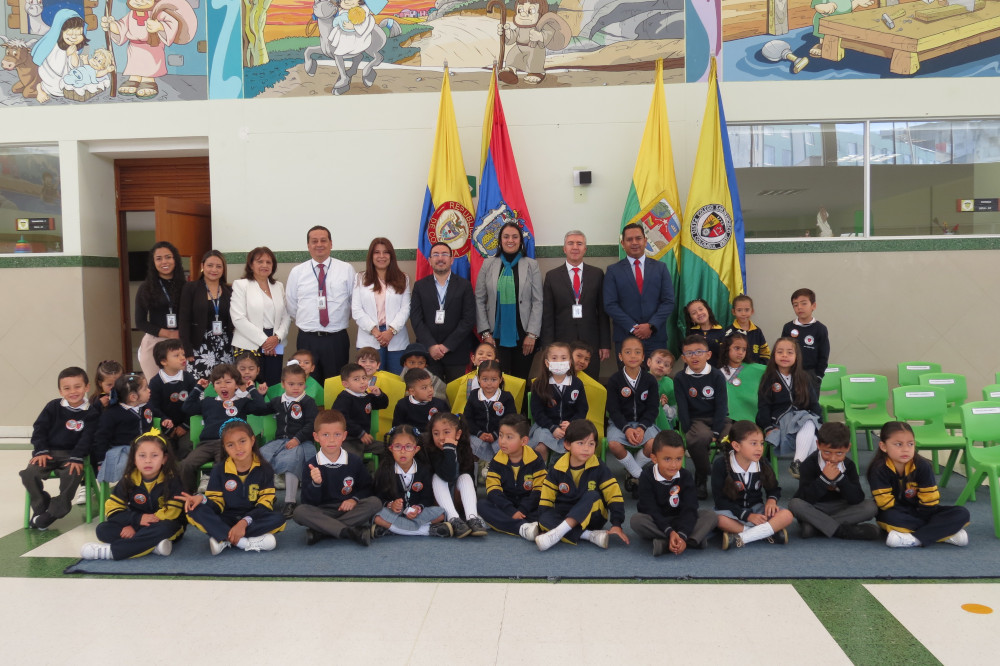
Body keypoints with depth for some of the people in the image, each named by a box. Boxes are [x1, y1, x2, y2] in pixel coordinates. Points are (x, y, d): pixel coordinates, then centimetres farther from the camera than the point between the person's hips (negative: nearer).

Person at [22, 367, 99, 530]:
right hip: (48, 452, 2)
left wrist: (76, 458, -22)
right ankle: (41, 507, 0)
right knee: (29, 473, -23)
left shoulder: (91, 413, -2)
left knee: (73, 474, -32)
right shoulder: (53, 407, 5)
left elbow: (86, 438, -9)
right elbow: (39, 429, 3)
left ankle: (54, 512, -13)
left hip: (71, 454, -2)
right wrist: (41, 451, -10)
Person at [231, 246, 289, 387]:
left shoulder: (279, 286, 16)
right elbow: (239, 319, -8)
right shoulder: (241, 285, 2)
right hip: (249, 346, -4)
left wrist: (277, 337, -7)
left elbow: (286, 317, 12)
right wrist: (263, 340, -11)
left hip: (275, 348, 4)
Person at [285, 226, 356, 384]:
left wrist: (342, 319, 8)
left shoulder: (346, 269, 2)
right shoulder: (297, 272, 6)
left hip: (337, 339, -1)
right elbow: (291, 306, 12)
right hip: (307, 340, 1)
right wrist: (306, 321, 11)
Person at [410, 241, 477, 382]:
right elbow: (416, 319, 1)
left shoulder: (464, 285, 4)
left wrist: (447, 345, -9)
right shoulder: (420, 286, 8)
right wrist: (431, 346, -11)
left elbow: (469, 319, -3)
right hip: (428, 353, 1)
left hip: (456, 352, -1)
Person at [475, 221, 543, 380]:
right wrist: (485, 333, -2)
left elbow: (537, 302, 1)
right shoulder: (488, 265, 7)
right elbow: (479, 300, 5)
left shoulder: (532, 265, 4)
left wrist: (532, 334, -6)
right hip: (496, 335, 0)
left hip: (523, 335, 0)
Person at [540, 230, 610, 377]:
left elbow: (603, 311, 6)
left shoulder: (597, 274, 6)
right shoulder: (552, 276, 5)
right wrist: (548, 347, -3)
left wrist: (605, 344, 2)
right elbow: (547, 315, 3)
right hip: (562, 342, 0)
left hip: (591, 343, 1)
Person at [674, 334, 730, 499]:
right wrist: (688, 430, -15)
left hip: (718, 419, 2)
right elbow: (682, 407, -3)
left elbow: (721, 405, -5)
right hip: (696, 420, -1)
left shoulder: (717, 376, 1)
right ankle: (701, 479, -11)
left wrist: (716, 432, -15)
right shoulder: (680, 378, 1)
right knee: (701, 437, -37)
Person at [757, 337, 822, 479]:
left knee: (810, 425, -36)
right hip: (780, 418, -3)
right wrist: (768, 427, -13)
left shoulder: (803, 378, 17)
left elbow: (813, 402, 18)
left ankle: (797, 463, -46)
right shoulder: (768, 379, 6)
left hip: (803, 416, 3)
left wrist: (817, 420, 0)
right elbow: (763, 406, 1)